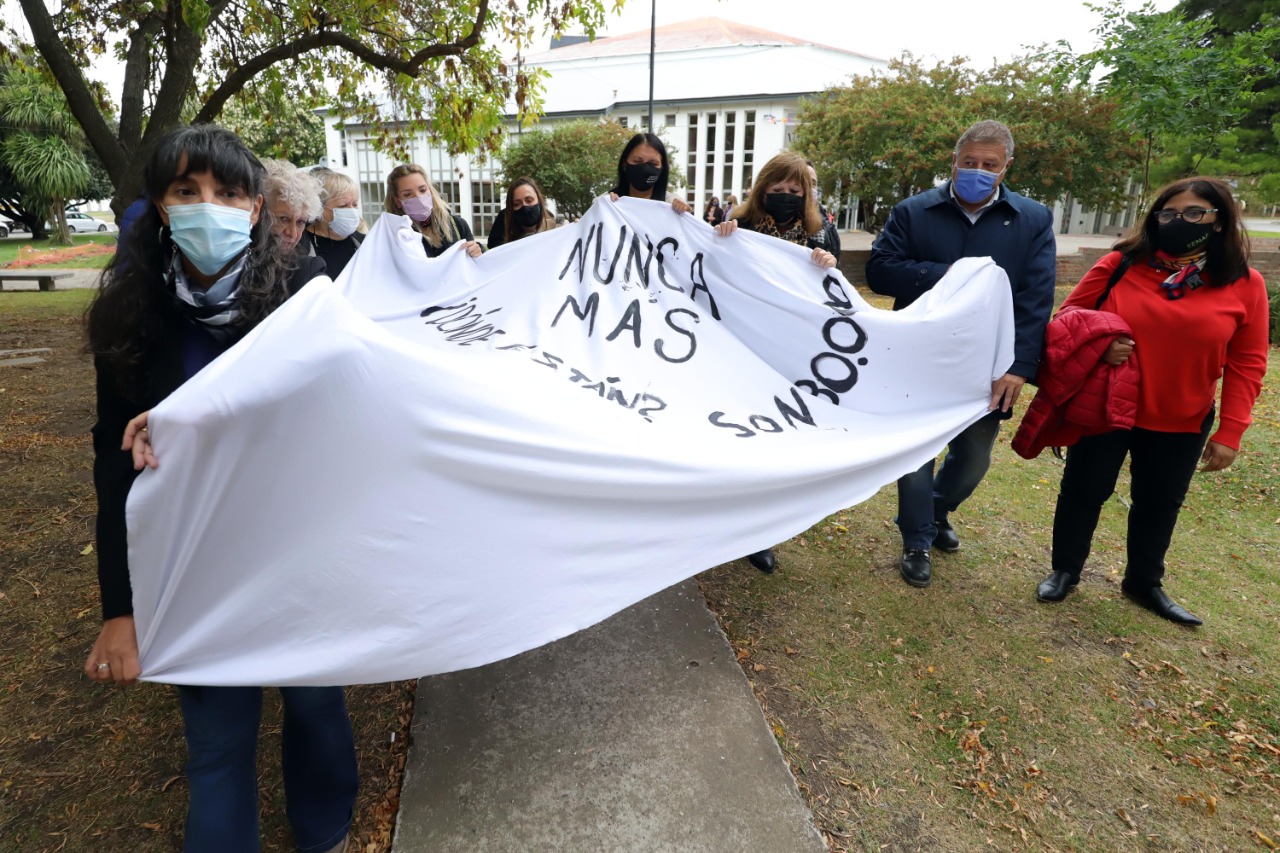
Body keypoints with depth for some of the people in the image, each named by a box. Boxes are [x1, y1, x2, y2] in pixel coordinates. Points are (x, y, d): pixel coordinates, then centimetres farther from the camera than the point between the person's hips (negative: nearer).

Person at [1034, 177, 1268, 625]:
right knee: (1082, 491, 9)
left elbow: (1246, 365, -2)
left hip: (1182, 422, 2)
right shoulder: (1120, 264, -8)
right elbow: (1071, 312, 2)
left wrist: (1230, 432, -7)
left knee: (1159, 504, 15)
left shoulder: (1244, 284, -4)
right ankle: (1064, 571, 29)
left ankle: (1144, 583, 36)